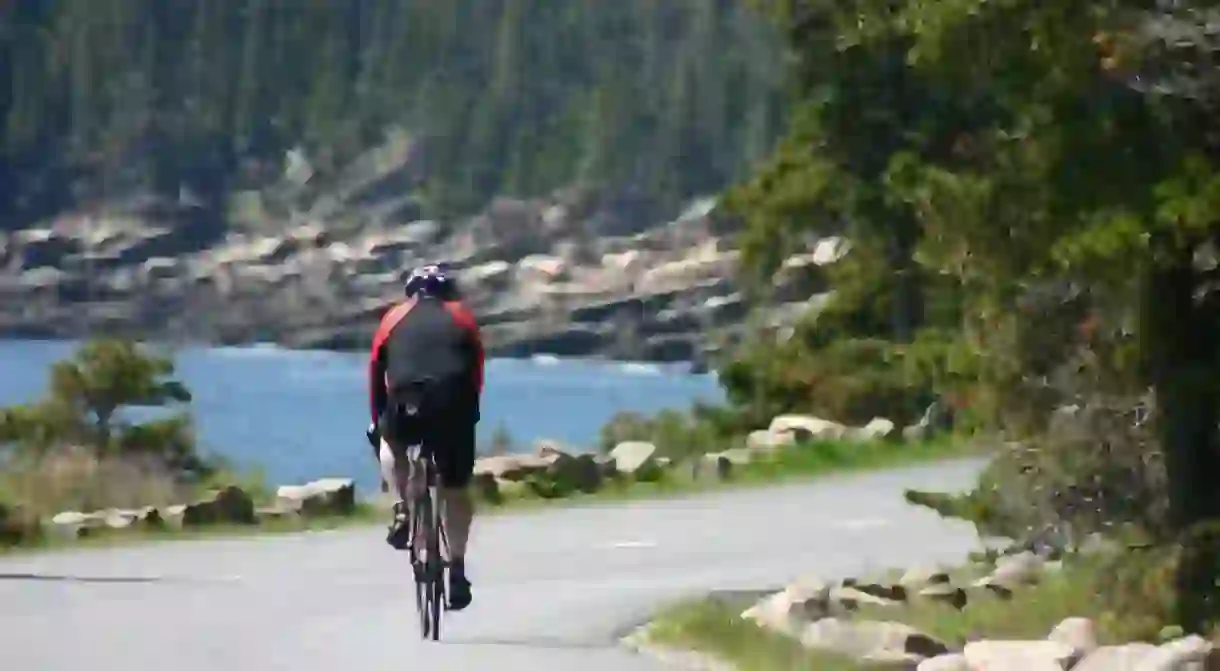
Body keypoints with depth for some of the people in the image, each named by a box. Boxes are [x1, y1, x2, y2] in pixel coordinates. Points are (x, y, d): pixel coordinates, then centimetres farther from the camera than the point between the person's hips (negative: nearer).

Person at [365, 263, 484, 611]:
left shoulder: (395, 318, 22)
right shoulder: (462, 318, 23)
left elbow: (376, 372, 22)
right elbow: (476, 373, 25)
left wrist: (377, 419, 31)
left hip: (407, 406, -1)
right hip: (455, 407, 1)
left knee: (389, 442, 33)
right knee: (456, 491, 16)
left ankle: (403, 510, 12)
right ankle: (457, 570, 13)